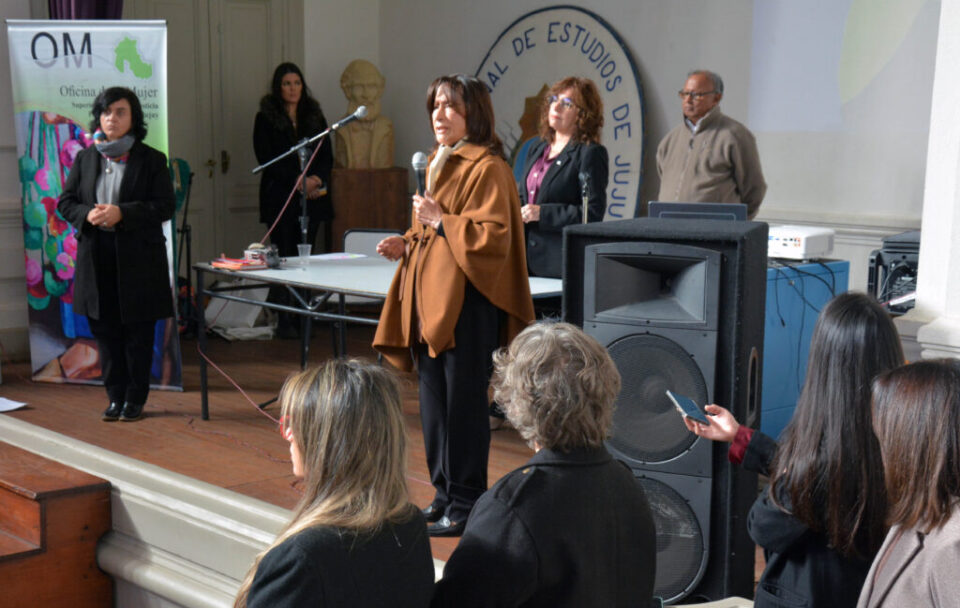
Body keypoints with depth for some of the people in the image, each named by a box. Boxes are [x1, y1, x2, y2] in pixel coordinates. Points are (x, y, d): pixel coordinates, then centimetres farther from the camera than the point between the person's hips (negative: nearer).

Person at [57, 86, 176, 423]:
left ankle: (136, 398, 17)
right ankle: (115, 396, 21)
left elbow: (166, 206, -7)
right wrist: (87, 215, -11)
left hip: (139, 259, -3)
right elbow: (65, 202, 11)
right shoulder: (85, 158, 9)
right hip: (96, 258, 3)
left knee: (138, 333, 5)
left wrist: (122, 213, -18)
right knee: (106, 332, 9)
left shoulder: (152, 160, -1)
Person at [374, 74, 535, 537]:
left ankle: (466, 504, 5)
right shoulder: (437, 163, 18)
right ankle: (444, 494, 23)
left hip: (466, 302, -9)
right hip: (429, 298, 9)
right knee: (434, 399, 12)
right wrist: (407, 244, 10)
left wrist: (440, 220, -15)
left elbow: (494, 236, -18)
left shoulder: (486, 168, -10)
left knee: (462, 402, -4)